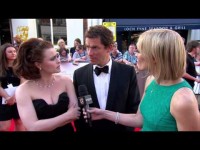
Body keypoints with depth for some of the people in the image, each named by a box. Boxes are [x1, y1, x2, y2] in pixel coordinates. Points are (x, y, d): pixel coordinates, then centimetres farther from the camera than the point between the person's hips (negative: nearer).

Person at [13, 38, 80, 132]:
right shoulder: (23, 91, -17)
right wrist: (68, 116, -22)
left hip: (68, 130, 2)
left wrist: (47, 123, -23)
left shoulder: (65, 81, -11)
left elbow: (77, 112, -14)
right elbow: (33, 127, -23)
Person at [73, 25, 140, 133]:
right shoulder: (79, 74, -8)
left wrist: (127, 129, -8)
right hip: (89, 129, 1)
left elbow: (134, 106, -5)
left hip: (120, 128, 0)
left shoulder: (128, 72, -11)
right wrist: (81, 129, -8)